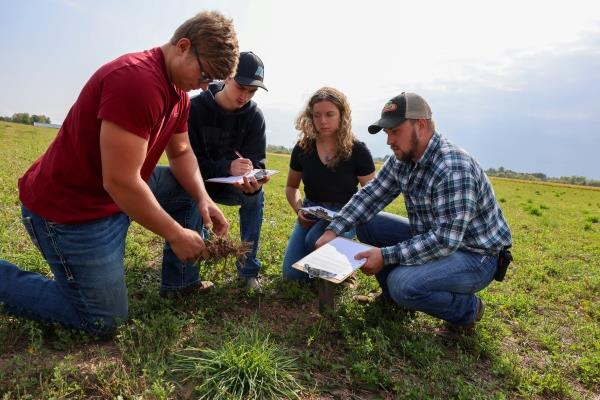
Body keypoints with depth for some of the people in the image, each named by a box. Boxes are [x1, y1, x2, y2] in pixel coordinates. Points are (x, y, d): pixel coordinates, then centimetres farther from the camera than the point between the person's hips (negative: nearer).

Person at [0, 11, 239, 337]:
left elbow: (181, 153, 9)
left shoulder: (178, 91, 3)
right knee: (104, 322, -3)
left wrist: (203, 199, -9)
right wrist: (176, 235, -20)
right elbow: (120, 182, -30)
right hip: (68, 207, -9)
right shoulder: (137, 80, -29)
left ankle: (180, 282, 15)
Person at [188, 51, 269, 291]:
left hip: (230, 185, 3)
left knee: (256, 196, -22)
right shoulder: (195, 108, -18)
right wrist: (227, 168, -41)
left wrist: (253, 180, -41)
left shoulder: (254, 116, -12)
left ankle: (248, 269, -9)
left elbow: (256, 161, -15)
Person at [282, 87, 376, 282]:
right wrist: (298, 209, -7)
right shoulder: (303, 148, -2)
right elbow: (291, 187, 13)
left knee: (315, 239, -36)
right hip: (311, 213, 3)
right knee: (292, 274, -10)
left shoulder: (357, 151, -10)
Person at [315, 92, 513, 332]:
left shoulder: (453, 169, -30)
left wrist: (386, 256, -30)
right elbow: (370, 196, -1)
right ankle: (392, 297, 14)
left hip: (476, 257, -8)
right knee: (366, 223, -2)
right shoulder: (401, 160, -3)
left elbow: (445, 240, -32)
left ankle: (466, 309, 0)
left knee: (403, 284, -31)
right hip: (433, 238, 8)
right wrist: (333, 230, -14)